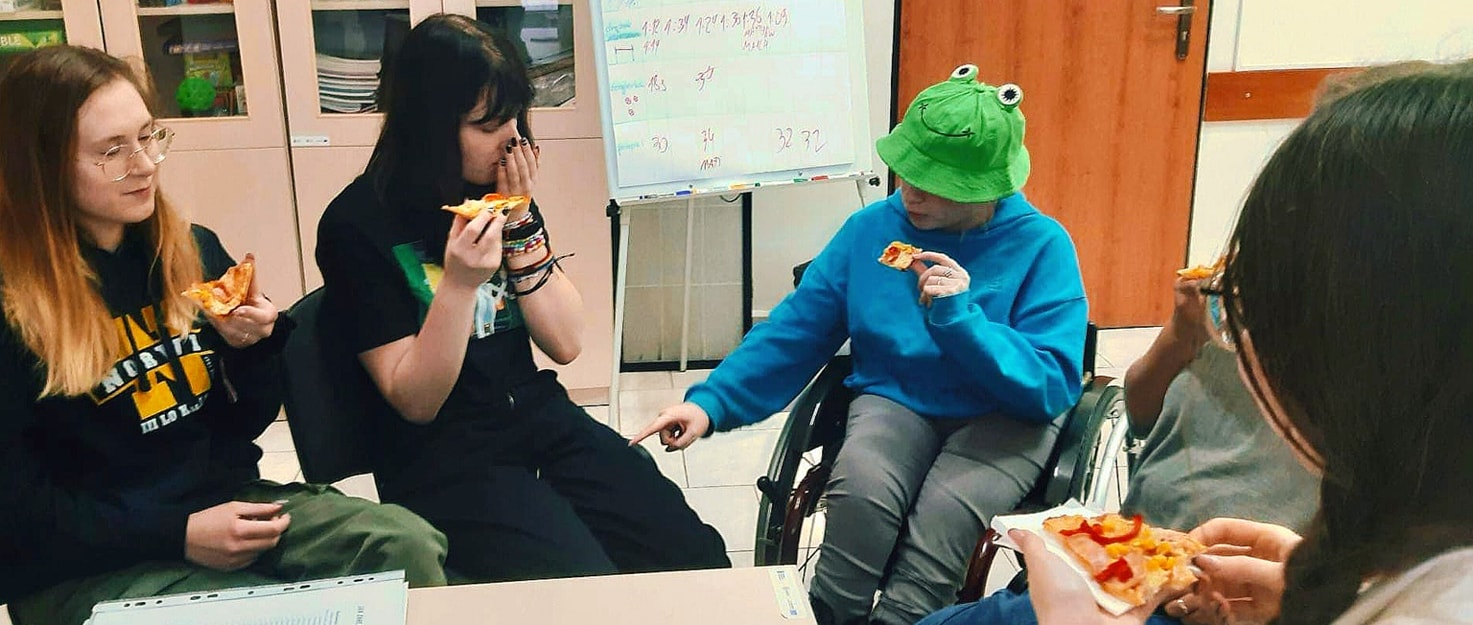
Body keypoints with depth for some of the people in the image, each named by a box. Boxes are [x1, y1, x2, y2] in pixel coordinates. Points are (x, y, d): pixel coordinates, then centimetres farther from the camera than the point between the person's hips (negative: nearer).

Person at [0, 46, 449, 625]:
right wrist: (178, 535, -17)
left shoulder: (194, 250, 5)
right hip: (84, 560, -5)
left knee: (408, 544, -19)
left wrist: (253, 346, -8)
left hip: (222, 498, 5)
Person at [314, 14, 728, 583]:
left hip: (539, 416, 5)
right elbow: (415, 403, -12)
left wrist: (519, 225, -9)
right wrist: (459, 283, -27)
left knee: (699, 558, -9)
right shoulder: (357, 225, -12)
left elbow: (564, 344, 2)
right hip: (440, 457, -5)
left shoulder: (498, 190, 3)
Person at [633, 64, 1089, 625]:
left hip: (1005, 417, -2)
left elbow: (1053, 389, -14)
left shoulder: (1042, 245, -9)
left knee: (943, 512, -33)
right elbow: (794, 332, 4)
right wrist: (711, 402, -8)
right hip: (893, 401, 2)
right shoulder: (873, 227, 0)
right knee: (862, 488, -30)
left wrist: (960, 316, -26)